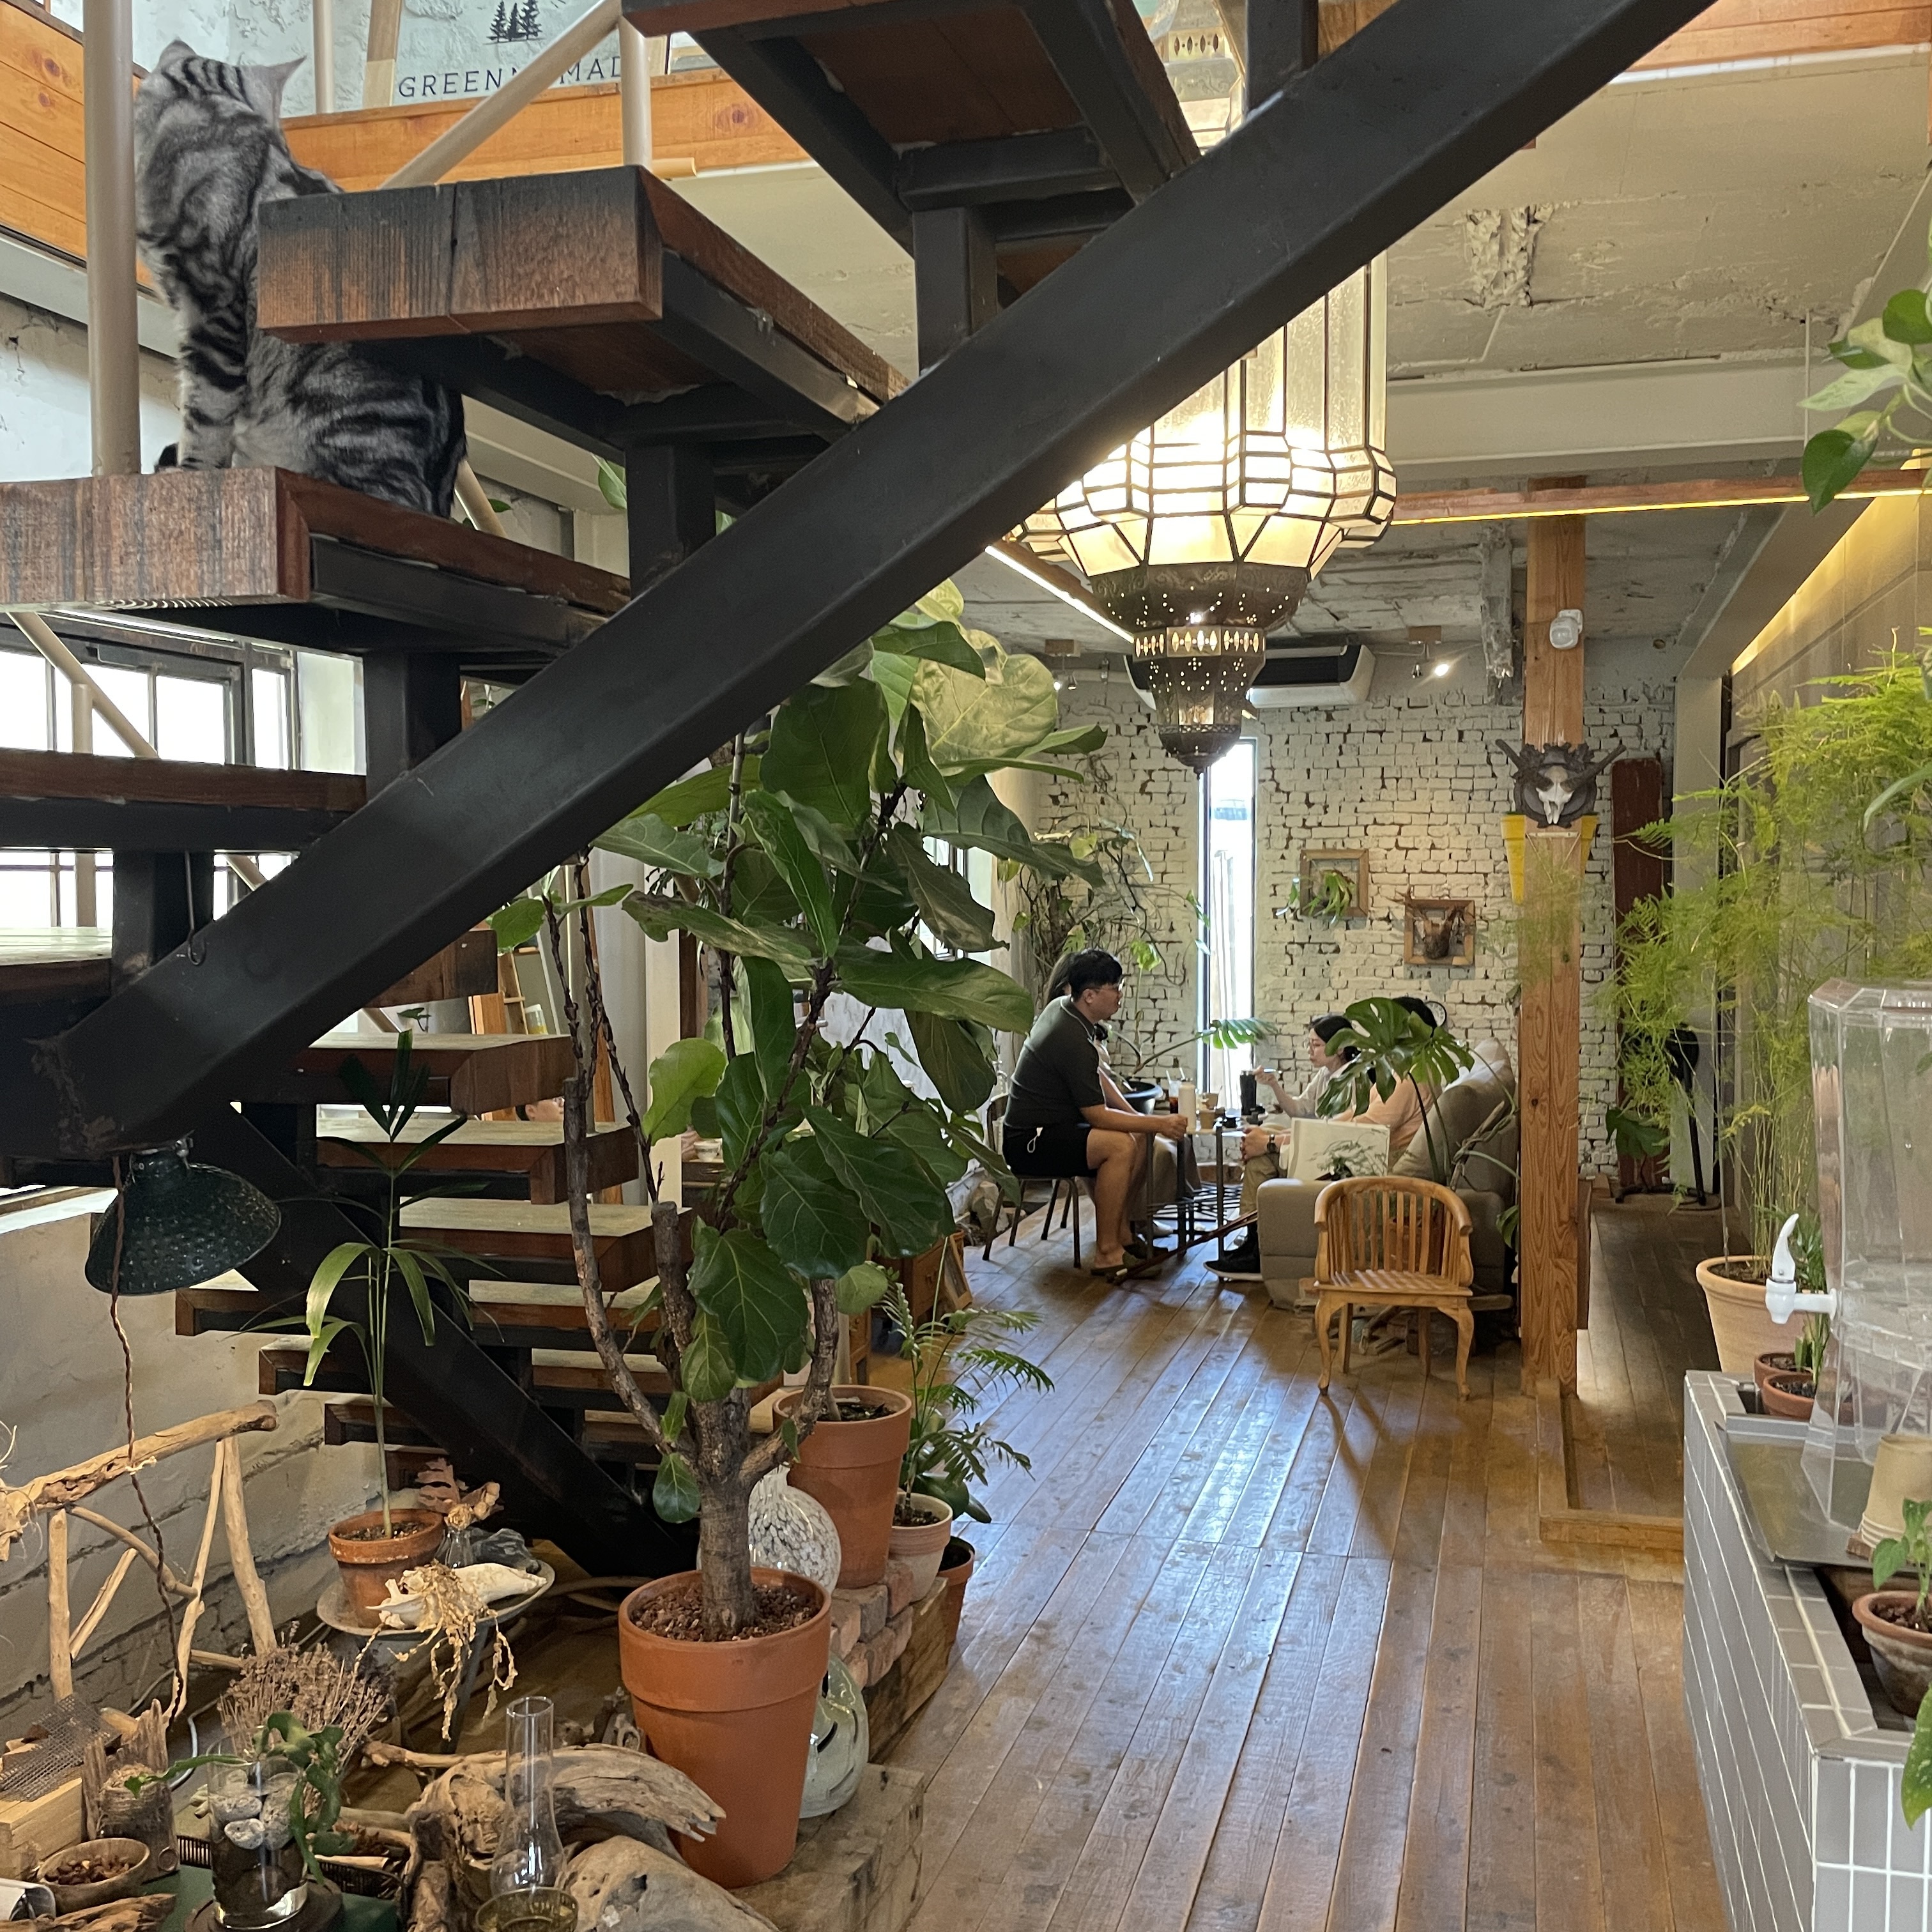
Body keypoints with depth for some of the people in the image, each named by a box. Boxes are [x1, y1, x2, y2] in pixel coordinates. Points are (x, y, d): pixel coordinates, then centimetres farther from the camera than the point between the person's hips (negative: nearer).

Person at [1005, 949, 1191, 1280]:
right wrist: (1158, 1123, -17)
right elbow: (1098, 1116, -22)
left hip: (1051, 1126, 11)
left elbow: (1098, 1074, 16)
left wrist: (1137, 1116, 7)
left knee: (1139, 1136, 7)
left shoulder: (1061, 1007, 6)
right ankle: (1107, 1252, -20)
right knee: (1120, 1145, -28)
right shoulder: (1073, 1041, -25)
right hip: (1028, 1144, -11)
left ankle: (1120, 1231, 12)